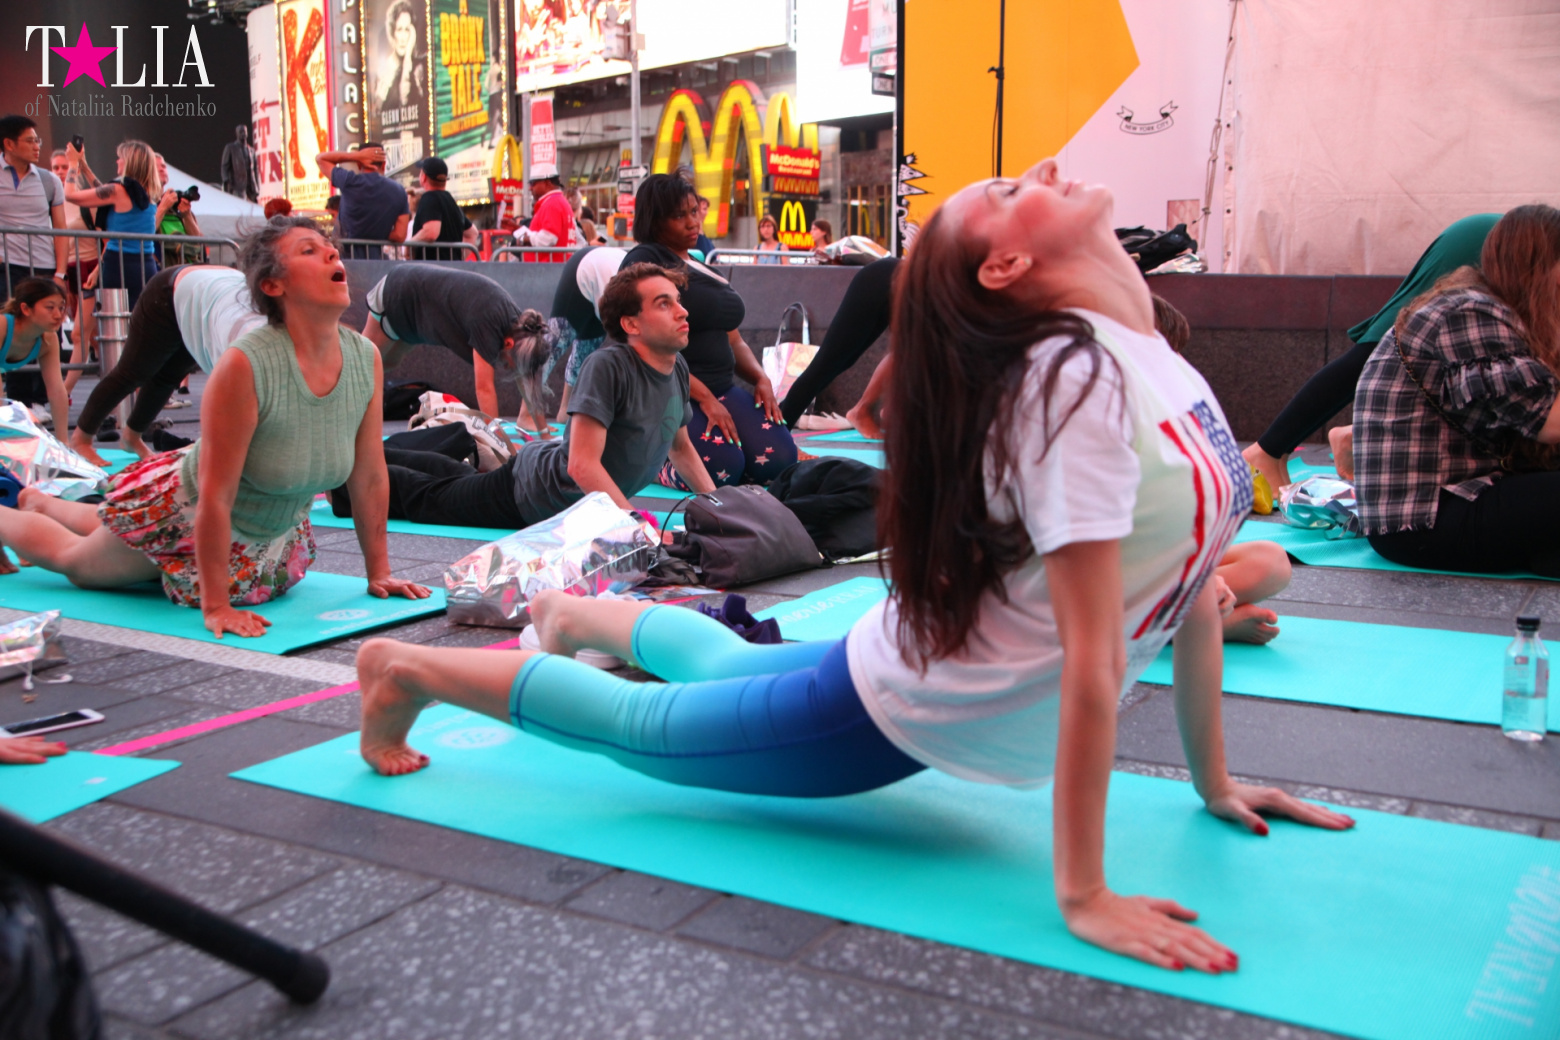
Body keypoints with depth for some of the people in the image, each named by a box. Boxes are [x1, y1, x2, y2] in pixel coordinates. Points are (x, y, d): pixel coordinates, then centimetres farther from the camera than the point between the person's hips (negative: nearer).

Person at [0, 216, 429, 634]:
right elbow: (215, 497, -31)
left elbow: (370, 477, -8)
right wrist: (216, 606, -28)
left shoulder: (366, 359, -18)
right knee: (75, 562, 20)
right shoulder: (245, 366, -34)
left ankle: (39, 503, 60)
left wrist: (379, 573, -4)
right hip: (185, 513, -6)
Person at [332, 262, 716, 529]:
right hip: (534, 494, -8)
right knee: (429, 496, 16)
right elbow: (582, 464, -39)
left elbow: (680, 446, 8)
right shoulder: (607, 365, -34)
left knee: (459, 478, 32)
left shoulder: (678, 368, -9)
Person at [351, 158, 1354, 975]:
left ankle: (577, 615, 54)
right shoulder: (1075, 379, -30)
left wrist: (1215, 782, 6)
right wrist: (1084, 894, -28)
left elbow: (1197, 583, 3)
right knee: (650, 725, 10)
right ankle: (410, 667, 28)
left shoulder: (1166, 367, -3)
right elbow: (1092, 655, -31)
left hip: (956, 683, 8)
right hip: (900, 713, -8)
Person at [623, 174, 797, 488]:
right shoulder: (644, 261, -4)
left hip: (723, 388, 8)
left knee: (778, 460, -16)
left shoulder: (706, 270, 23)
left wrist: (761, 378, 2)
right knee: (722, 467, -32)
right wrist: (703, 397, -18)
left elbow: (733, 340, 24)